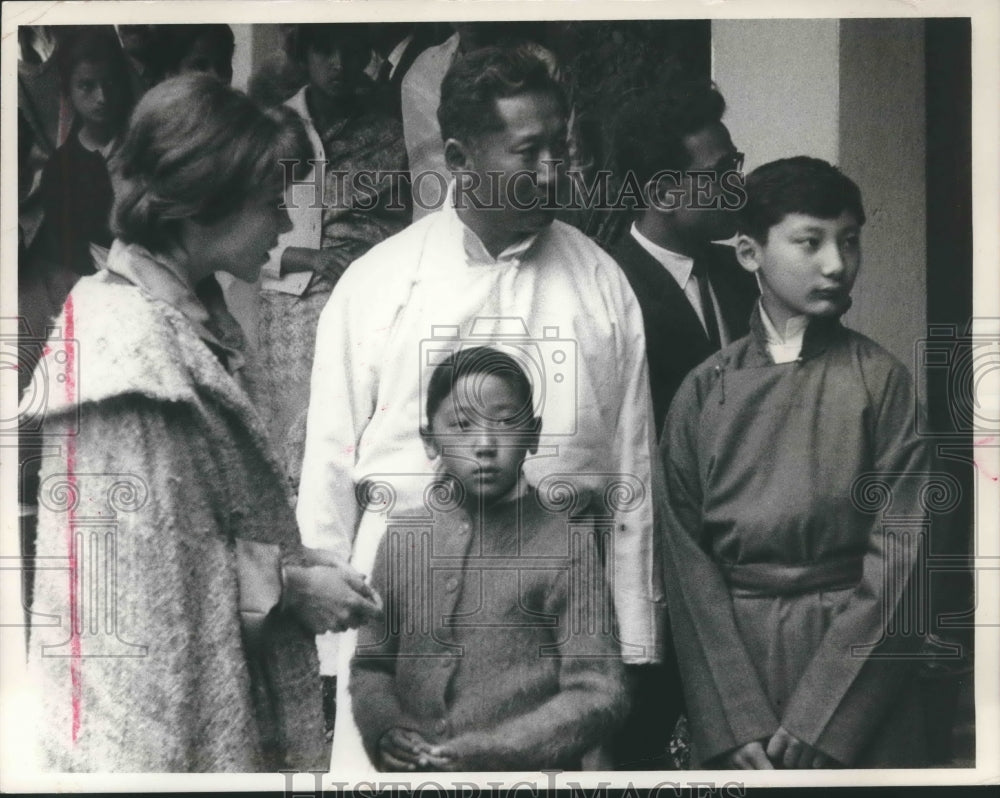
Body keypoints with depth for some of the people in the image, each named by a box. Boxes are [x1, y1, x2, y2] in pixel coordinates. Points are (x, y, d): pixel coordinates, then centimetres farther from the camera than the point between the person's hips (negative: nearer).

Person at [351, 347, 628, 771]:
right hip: (412, 773, 4)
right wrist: (383, 730, -7)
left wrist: (479, 753, -14)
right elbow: (370, 666, 14)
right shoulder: (401, 543, 7)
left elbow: (597, 695, -7)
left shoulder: (567, 544, -5)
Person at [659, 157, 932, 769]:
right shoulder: (703, 391, 1)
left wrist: (818, 719, -13)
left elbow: (898, 557, -8)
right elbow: (687, 559, -3)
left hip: (856, 651, -1)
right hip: (731, 650, 1)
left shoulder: (879, 379, -3)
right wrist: (737, 721, -11)